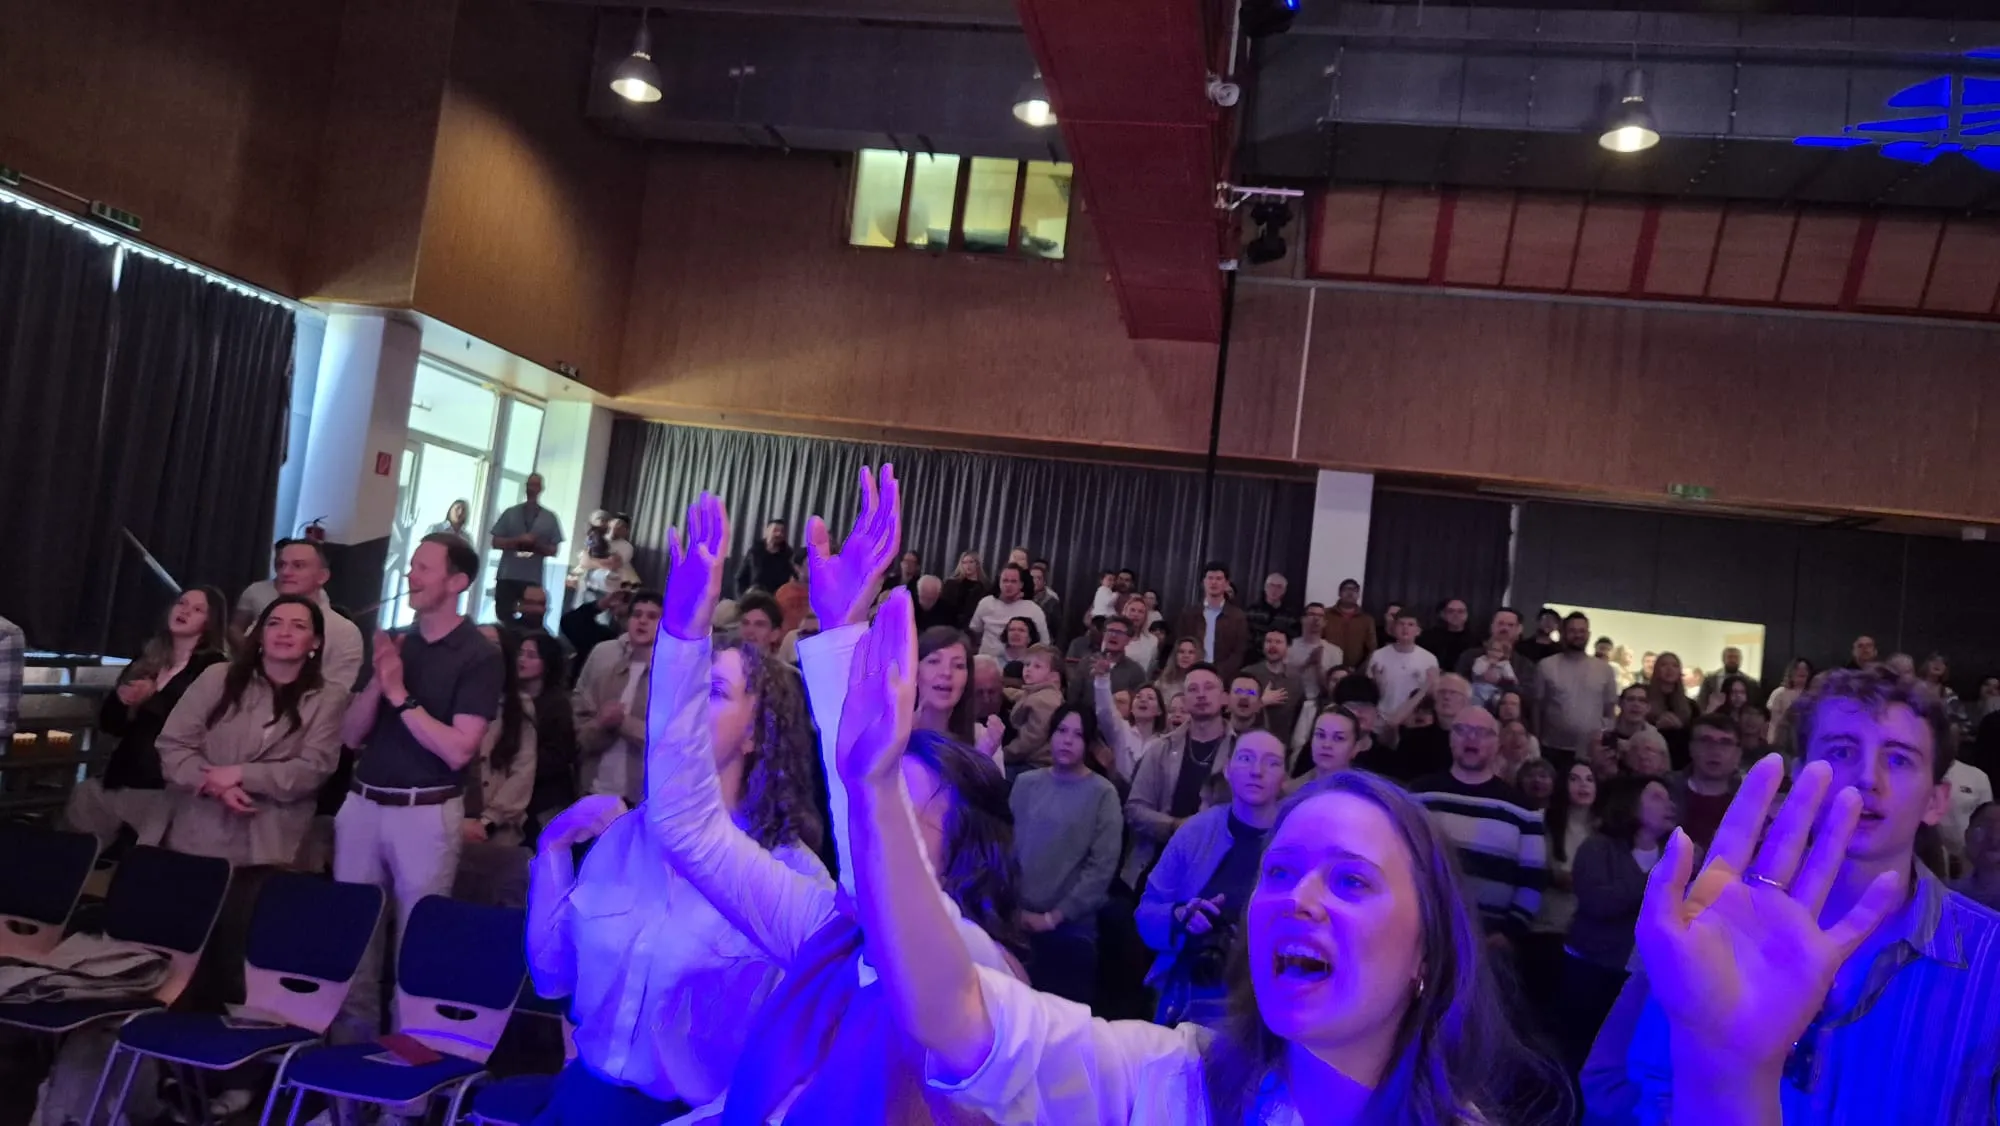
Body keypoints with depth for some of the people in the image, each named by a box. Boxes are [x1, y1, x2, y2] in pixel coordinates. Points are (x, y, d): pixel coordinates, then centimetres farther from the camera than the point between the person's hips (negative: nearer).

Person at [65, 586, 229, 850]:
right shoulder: (146, 659, 16)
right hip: (121, 781, 6)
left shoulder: (213, 667, -2)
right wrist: (121, 699, -4)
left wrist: (154, 697, -13)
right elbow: (107, 723, 16)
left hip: (166, 787, -6)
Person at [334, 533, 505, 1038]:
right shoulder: (392, 643, 9)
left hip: (427, 813, -5)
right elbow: (350, 735, 7)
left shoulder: (479, 656, -8)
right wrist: (378, 682, -9)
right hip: (362, 804, 6)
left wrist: (401, 696, -15)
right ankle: (354, 1028, 25)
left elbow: (458, 749, -16)